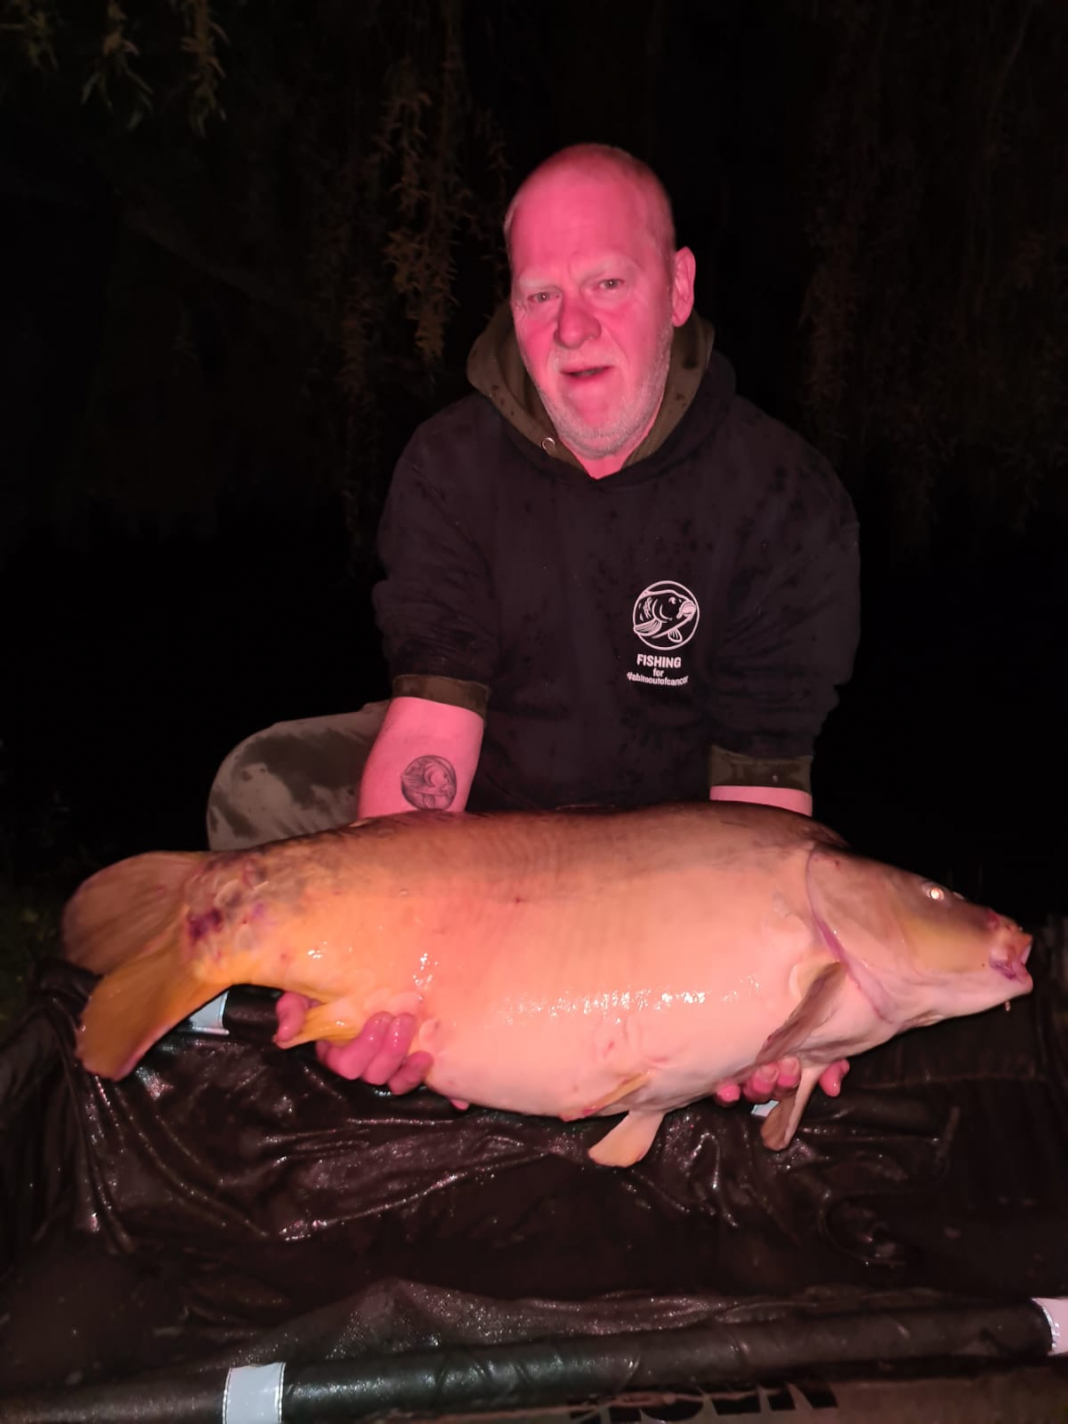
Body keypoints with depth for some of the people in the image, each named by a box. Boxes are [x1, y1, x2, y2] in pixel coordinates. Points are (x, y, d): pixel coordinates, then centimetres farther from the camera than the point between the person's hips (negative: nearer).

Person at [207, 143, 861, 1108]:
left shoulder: (784, 496, -18)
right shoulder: (452, 464, -12)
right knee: (261, 787, -16)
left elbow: (762, 777, -20)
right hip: (476, 790, 1)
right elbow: (435, 704, -22)